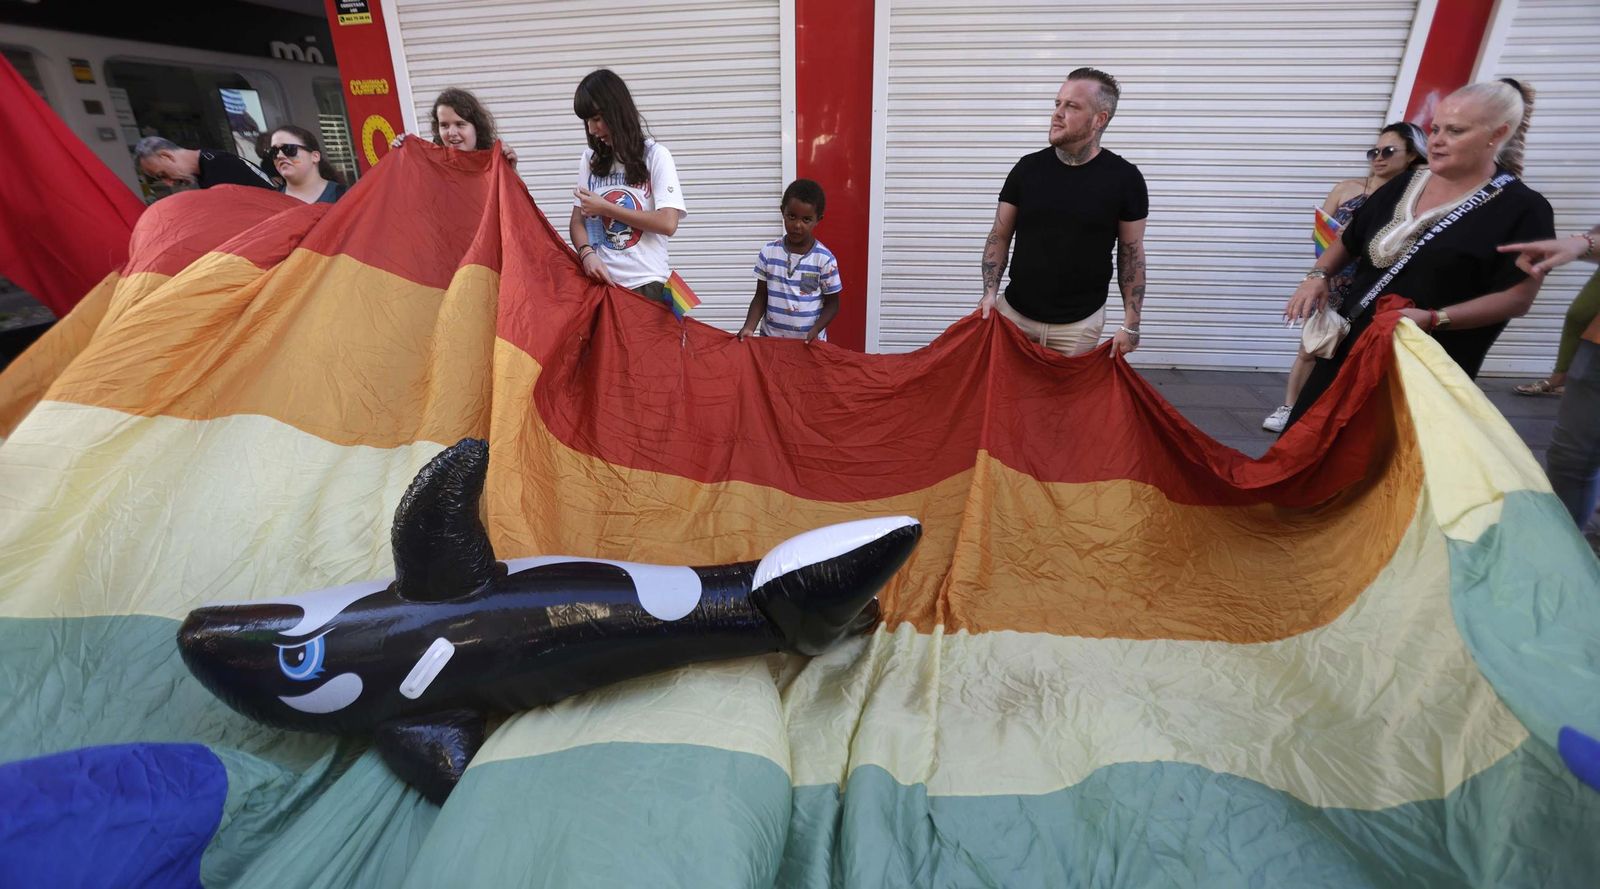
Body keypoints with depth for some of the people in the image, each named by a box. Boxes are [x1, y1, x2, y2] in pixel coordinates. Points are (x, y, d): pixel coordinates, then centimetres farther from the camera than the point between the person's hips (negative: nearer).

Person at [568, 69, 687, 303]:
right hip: (601, 280, 3)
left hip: (646, 283, -3)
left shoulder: (655, 155, -1)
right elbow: (577, 221, 10)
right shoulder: (590, 160, 12)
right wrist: (587, 253, -12)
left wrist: (605, 208, -6)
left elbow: (668, 223, -11)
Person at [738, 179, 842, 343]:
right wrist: (749, 327, -11)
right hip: (771, 339, 2)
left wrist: (815, 330, -17)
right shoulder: (768, 253, -3)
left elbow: (832, 303, -2)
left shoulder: (824, 259, -9)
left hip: (809, 343, -2)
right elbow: (761, 296, 3)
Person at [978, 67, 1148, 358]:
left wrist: (1131, 324, -2)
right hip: (1015, 312, 2)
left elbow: (1131, 253, 0)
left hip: (1081, 323, -1)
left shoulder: (1124, 178, -5)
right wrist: (990, 292, -10)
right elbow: (999, 236, 4)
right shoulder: (1028, 168, -1)